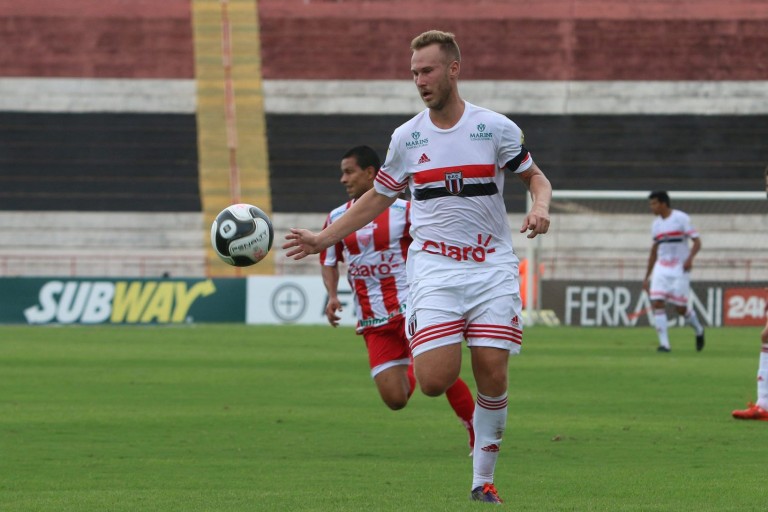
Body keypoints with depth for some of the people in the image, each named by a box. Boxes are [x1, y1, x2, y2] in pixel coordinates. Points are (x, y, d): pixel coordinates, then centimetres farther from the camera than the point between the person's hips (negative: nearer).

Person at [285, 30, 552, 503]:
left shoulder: (496, 128, -1)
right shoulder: (407, 137, 6)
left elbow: (536, 177, 10)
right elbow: (378, 199, 18)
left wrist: (540, 207, -13)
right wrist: (324, 239, 14)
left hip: (492, 265, -1)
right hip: (433, 268, 1)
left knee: (493, 376, -8)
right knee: (435, 381, -17)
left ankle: (484, 480, 6)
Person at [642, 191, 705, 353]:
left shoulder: (681, 218, -7)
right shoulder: (656, 224, 11)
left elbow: (697, 242, -9)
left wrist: (690, 258, -28)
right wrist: (647, 276, 21)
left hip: (679, 269, -5)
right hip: (661, 269, 5)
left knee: (680, 308, -4)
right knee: (657, 303, -12)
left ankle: (698, 330, 26)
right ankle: (664, 343, -11)